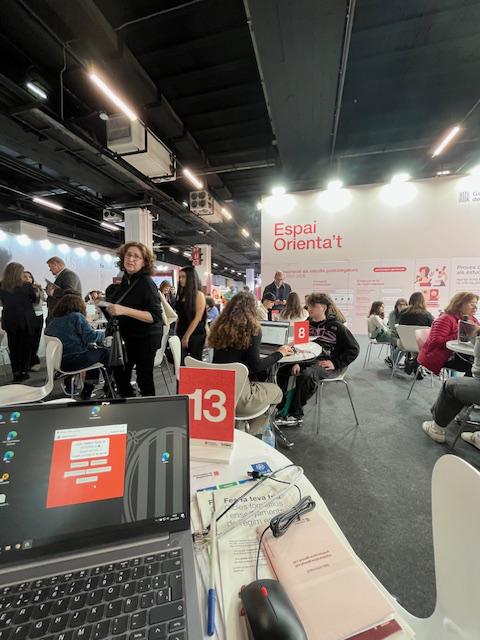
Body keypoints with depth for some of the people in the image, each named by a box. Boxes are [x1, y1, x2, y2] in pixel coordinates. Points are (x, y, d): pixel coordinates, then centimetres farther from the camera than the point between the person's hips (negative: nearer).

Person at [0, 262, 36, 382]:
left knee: (13, 347, 13)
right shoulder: (27, 286, -15)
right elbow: (34, 300, 2)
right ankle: (23, 372, 14)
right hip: (26, 320, -3)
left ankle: (16, 373, 18)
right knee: (26, 346, 9)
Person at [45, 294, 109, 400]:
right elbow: (90, 337, -17)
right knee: (105, 352, 5)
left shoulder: (53, 321, 12)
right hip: (73, 361, -8)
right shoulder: (76, 316, -11)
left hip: (57, 361, 8)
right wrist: (104, 333, 1)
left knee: (94, 351, 23)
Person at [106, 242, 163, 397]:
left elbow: (155, 316, -26)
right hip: (127, 336, 8)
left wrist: (124, 310, -33)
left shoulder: (147, 283, -17)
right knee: (119, 374, 14)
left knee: (144, 378, 2)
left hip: (146, 338, -7)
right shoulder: (125, 280, 5)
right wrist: (107, 305, 8)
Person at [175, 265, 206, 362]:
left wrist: (187, 336, -16)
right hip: (181, 334, 6)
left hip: (195, 335, -6)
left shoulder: (199, 294, -9)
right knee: (180, 362, 2)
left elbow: (198, 318, -14)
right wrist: (176, 332, 10)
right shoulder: (181, 294, 11)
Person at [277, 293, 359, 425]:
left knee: (307, 374, -34)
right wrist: (297, 362, -7)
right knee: (283, 369, -16)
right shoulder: (308, 324, 10)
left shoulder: (336, 326, -4)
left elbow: (354, 349, -4)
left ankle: (296, 415, -19)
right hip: (309, 359, 6)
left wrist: (336, 364, -14)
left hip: (327, 364, -6)